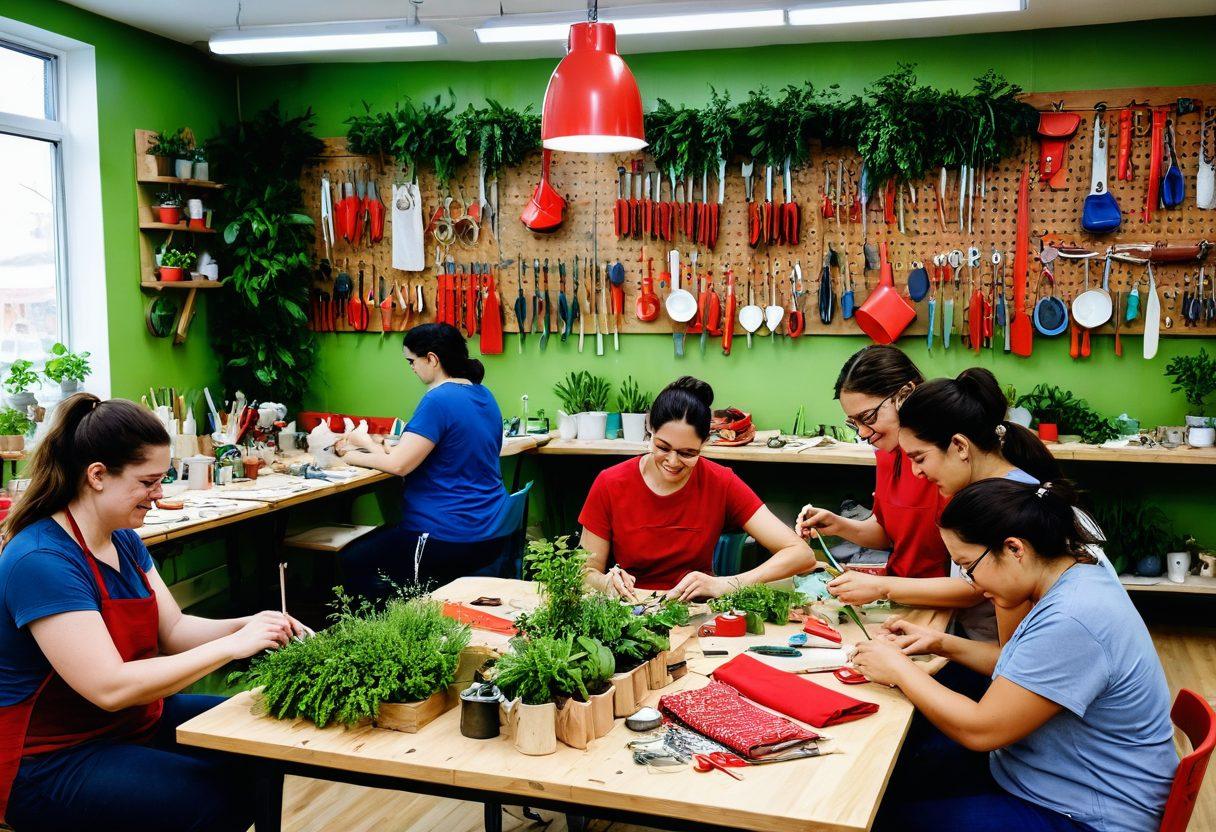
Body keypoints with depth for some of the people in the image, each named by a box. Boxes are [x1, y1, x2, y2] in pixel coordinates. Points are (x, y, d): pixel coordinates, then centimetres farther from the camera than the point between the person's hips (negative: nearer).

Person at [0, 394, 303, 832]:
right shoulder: (40, 561, -25)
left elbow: (174, 630, 5)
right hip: (52, 761, -9)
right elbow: (111, 687, -30)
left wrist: (247, 625, -13)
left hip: (135, 720, 9)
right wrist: (231, 646, -28)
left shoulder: (124, 541, 4)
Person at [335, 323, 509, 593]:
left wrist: (351, 456, -4)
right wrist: (372, 447, 13)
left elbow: (399, 465, -21)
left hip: (452, 538, -10)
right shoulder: (482, 394, 9)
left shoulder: (439, 400, -19)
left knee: (350, 562, 5)